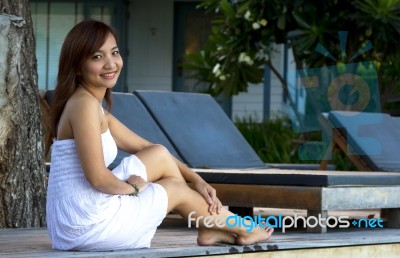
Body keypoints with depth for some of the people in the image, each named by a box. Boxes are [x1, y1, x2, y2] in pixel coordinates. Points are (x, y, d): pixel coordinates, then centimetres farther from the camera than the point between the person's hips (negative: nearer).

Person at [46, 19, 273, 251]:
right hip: (86, 226, -8)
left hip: (75, 226, 8)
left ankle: (209, 228, 22)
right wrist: (132, 187, -2)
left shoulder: (96, 109, 15)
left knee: (160, 155, 13)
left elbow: (147, 148, 20)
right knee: (176, 189, 13)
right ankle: (244, 229, 34)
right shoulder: (84, 103, -16)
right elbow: (97, 177, -22)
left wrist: (197, 180, 13)